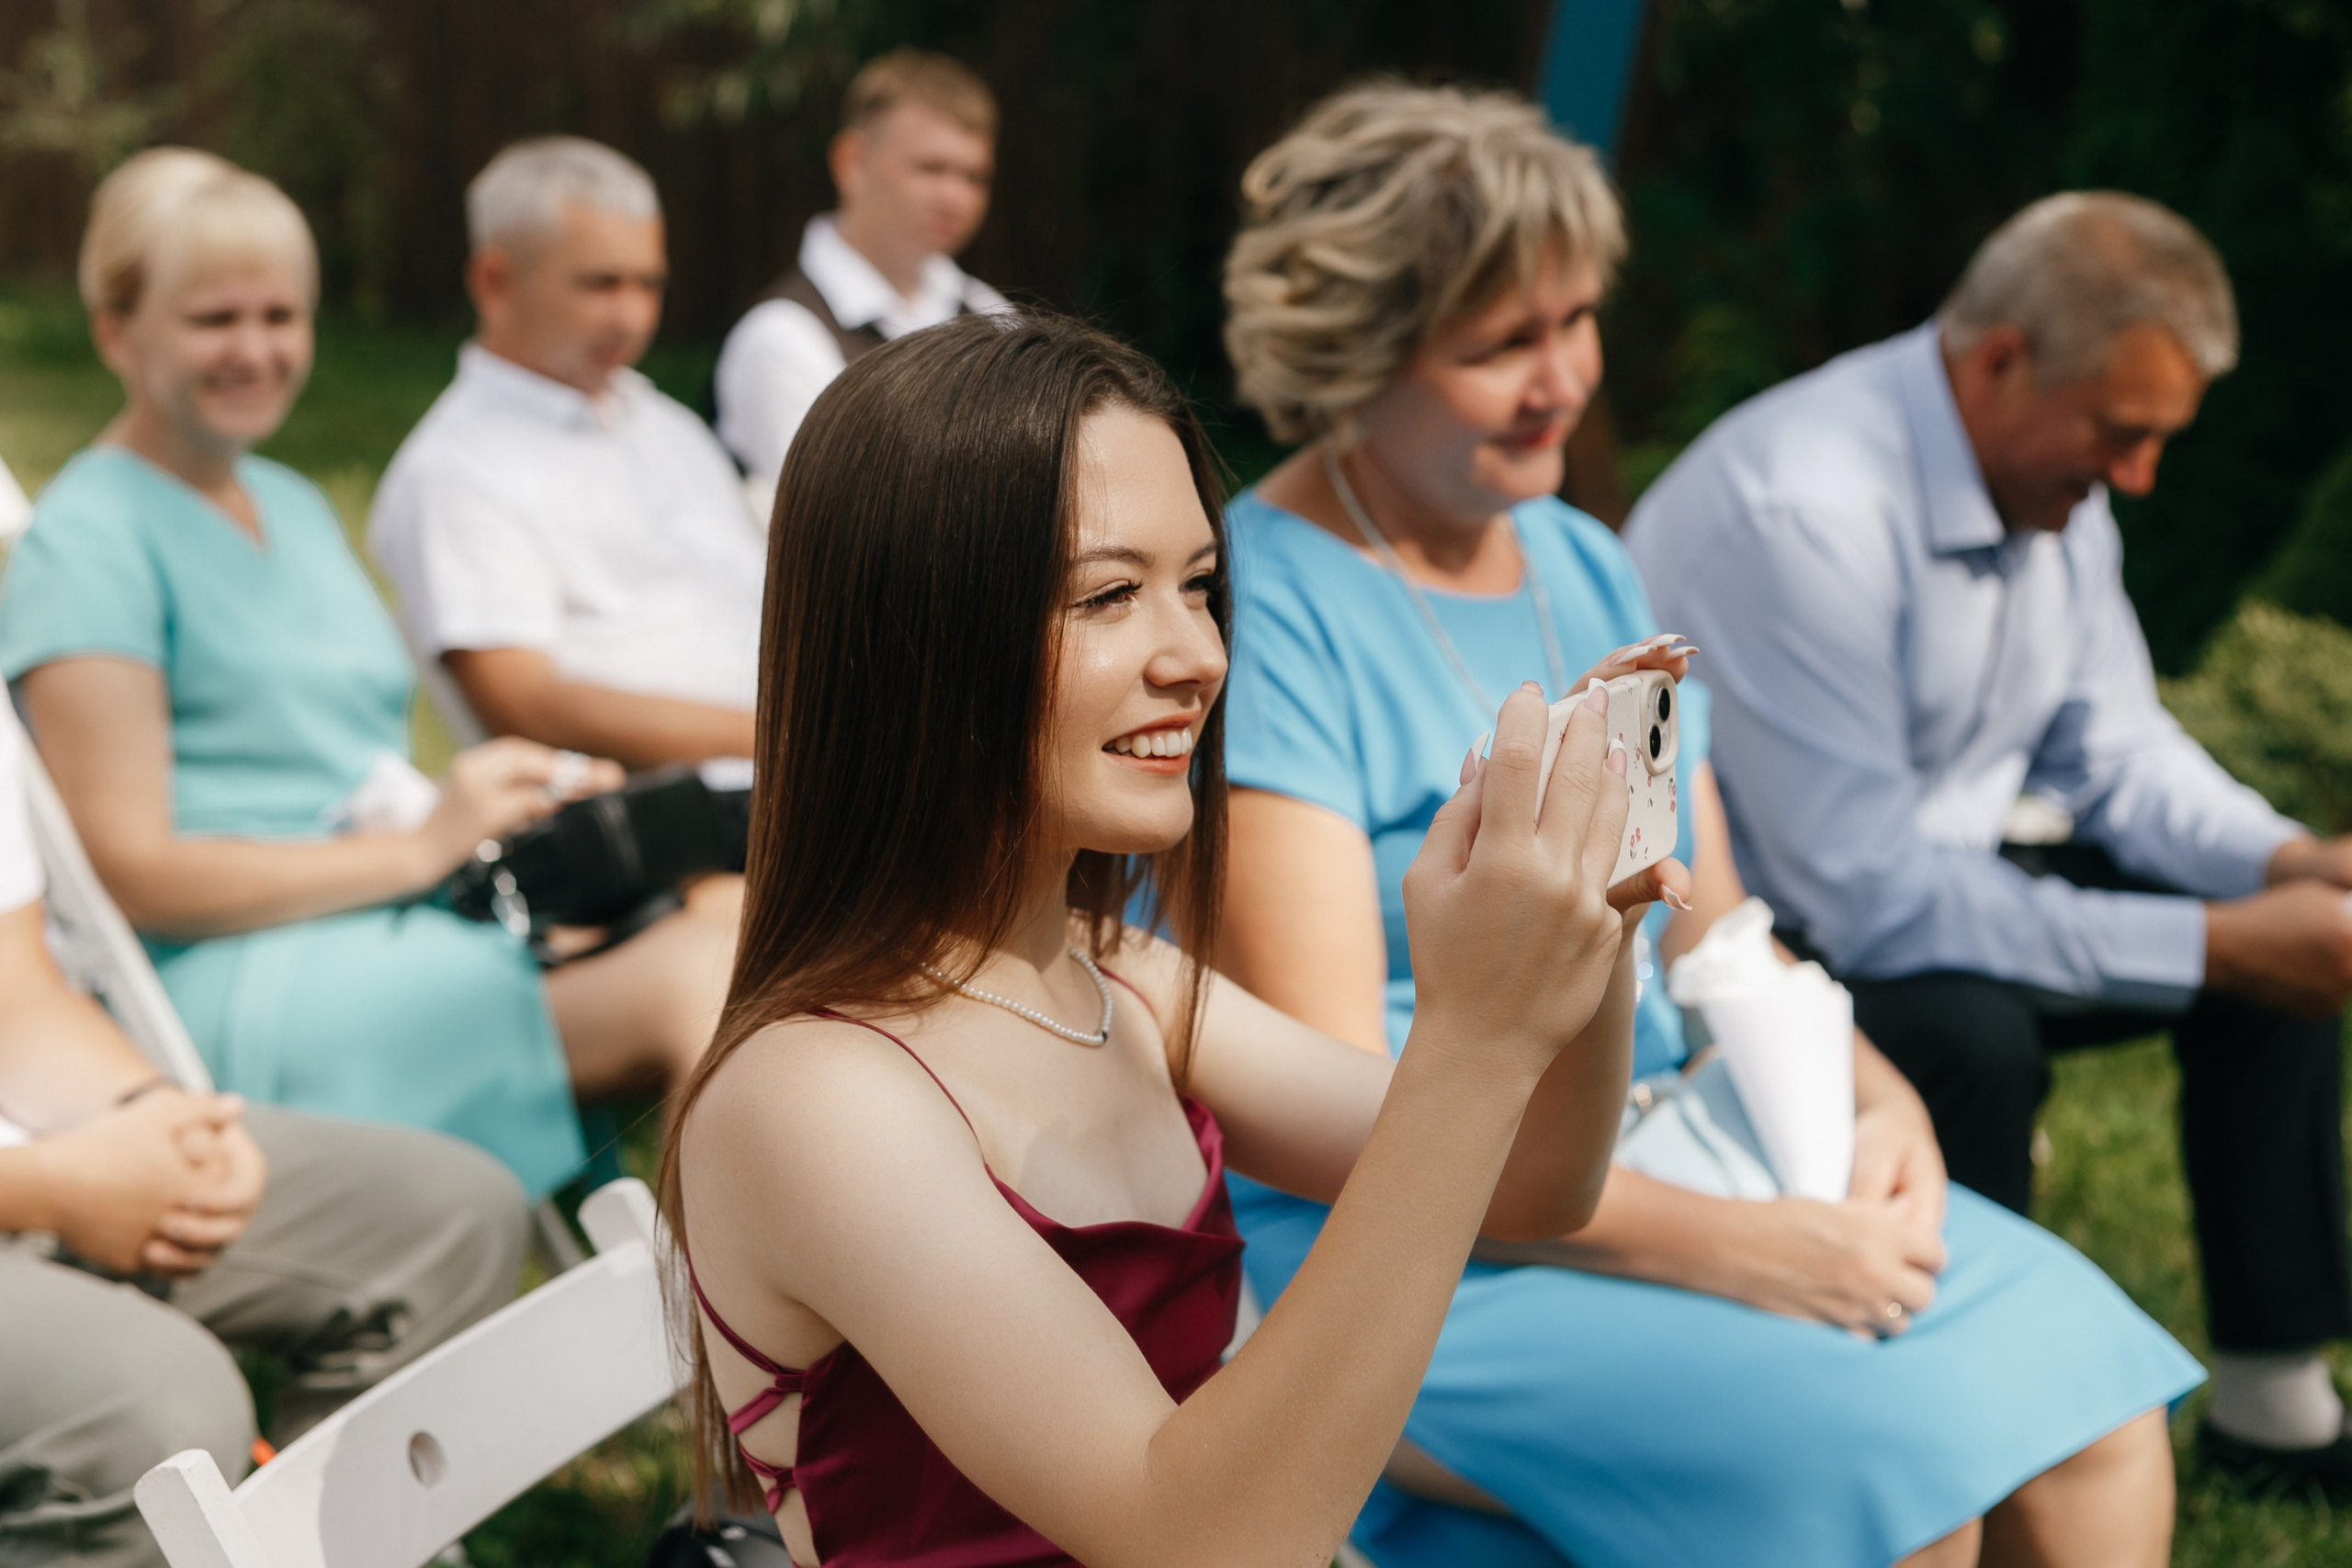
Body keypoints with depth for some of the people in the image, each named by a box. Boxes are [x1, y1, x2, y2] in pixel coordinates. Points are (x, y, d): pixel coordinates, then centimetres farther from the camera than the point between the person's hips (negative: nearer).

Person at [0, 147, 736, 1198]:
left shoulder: (295, 508, 24)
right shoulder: (88, 541, -3)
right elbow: (132, 874, -10)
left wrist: (517, 798, 3)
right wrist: (418, 848, -13)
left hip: (417, 923, 8)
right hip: (239, 991, -8)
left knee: (722, 915, -23)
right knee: (695, 975, -29)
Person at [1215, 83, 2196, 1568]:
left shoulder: (1587, 568, 12)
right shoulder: (1260, 612, -15)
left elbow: (1714, 935, 15)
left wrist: (1872, 1100, -6)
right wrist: (1730, 1247, -24)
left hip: (1664, 1155, 8)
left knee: (2098, 1411, -9)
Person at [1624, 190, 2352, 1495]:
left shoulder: (2052, 467, -3)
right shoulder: (1805, 508, -31)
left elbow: (2107, 743, 8)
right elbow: (1865, 898, -32)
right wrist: (2214, 945, -29)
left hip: (1914, 881, 9)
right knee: (1970, 1035, -36)